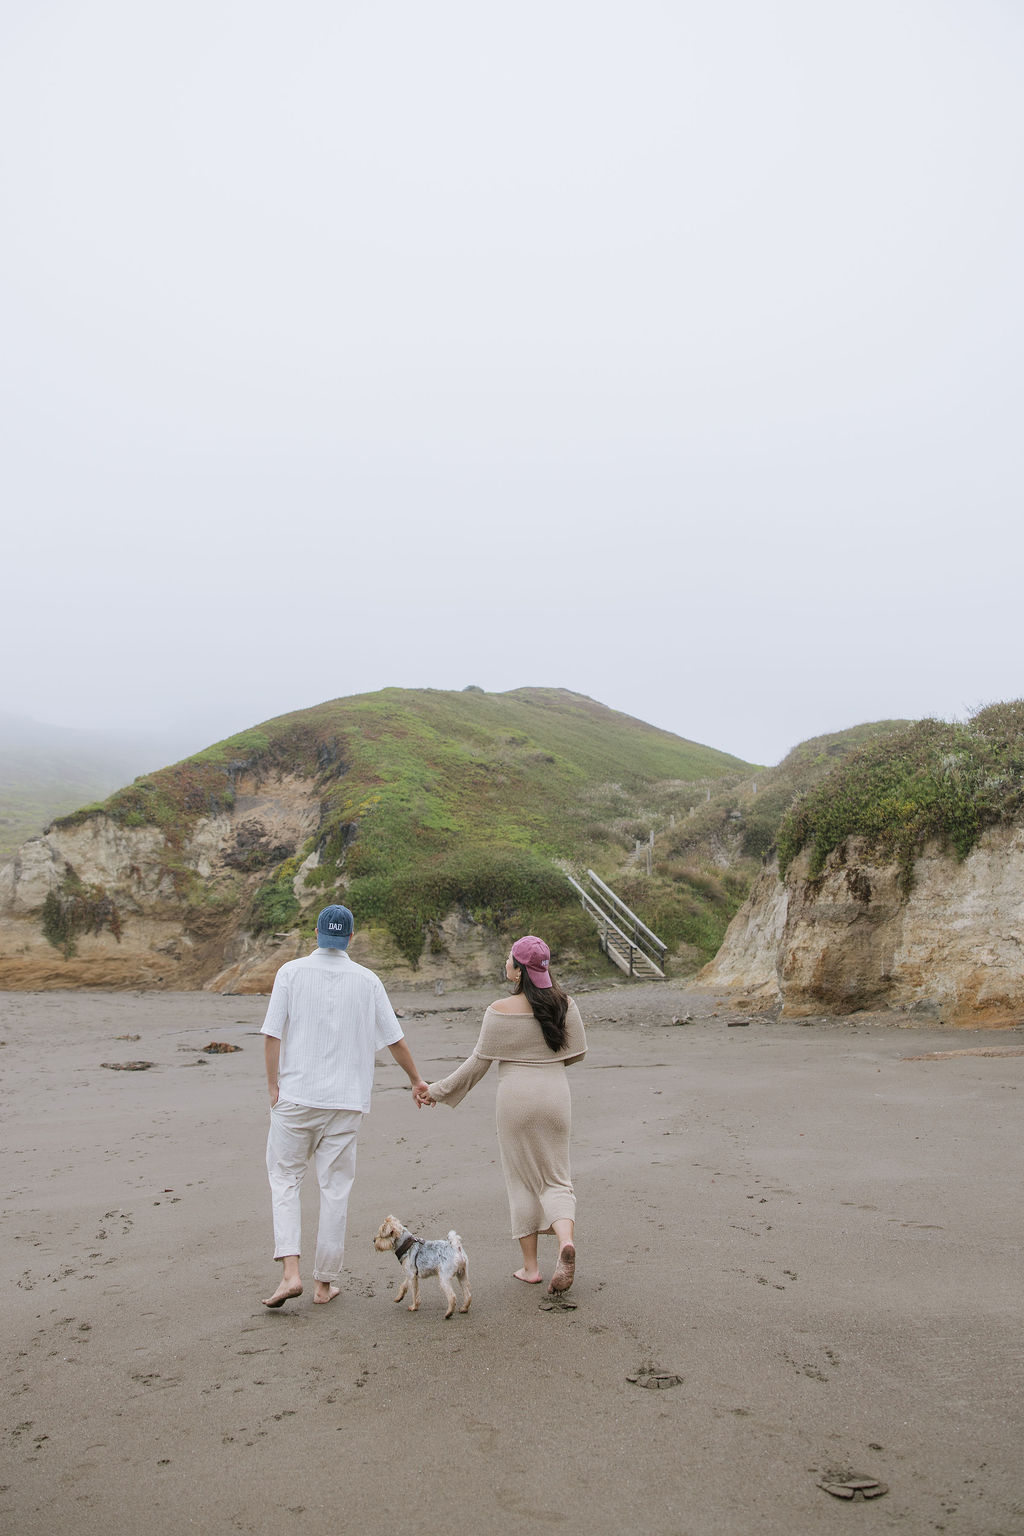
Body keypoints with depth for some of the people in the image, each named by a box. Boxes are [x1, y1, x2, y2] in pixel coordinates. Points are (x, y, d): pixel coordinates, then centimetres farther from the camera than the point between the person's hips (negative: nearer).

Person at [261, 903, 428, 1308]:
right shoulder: (368, 981, 3)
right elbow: (395, 1039, 8)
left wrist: (273, 1086, -1)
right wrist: (416, 1080, 21)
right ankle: (325, 1282, 16)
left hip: (296, 1096, -1)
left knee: (284, 1178, 10)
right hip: (346, 1100, 1)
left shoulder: (292, 972, -2)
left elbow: (272, 1035, -8)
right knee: (335, 1187, 8)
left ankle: (290, 1271, -3)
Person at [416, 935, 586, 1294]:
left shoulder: (500, 1011, -13)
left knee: (522, 1180, 11)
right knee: (555, 1179, 12)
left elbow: (478, 1062, -8)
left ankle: (530, 1266, 16)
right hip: (555, 1096, 3)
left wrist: (439, 1091, 3)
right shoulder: (565, 1005, -3)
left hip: (515, 1099, -2)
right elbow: (577, 1052, 5)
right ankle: (566, 1239, -16)